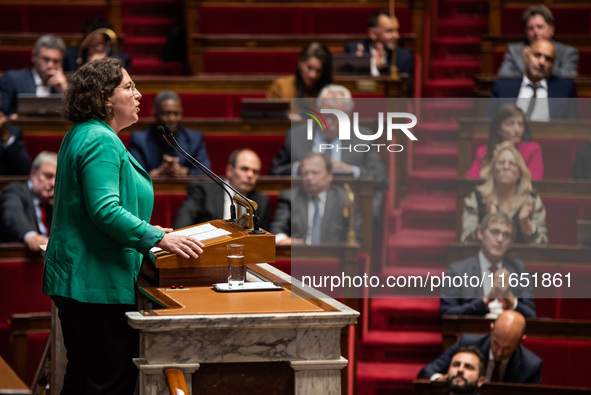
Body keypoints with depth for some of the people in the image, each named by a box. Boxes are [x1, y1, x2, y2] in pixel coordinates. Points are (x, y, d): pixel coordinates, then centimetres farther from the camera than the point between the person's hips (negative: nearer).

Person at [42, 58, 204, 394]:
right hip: (99, 283, -11)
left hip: (73, 278, 11)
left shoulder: (82, 136, 18)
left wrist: (148, 231, 26)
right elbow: (105, 210, -26)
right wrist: (158, 238, -24)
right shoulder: (102, 142, -16)